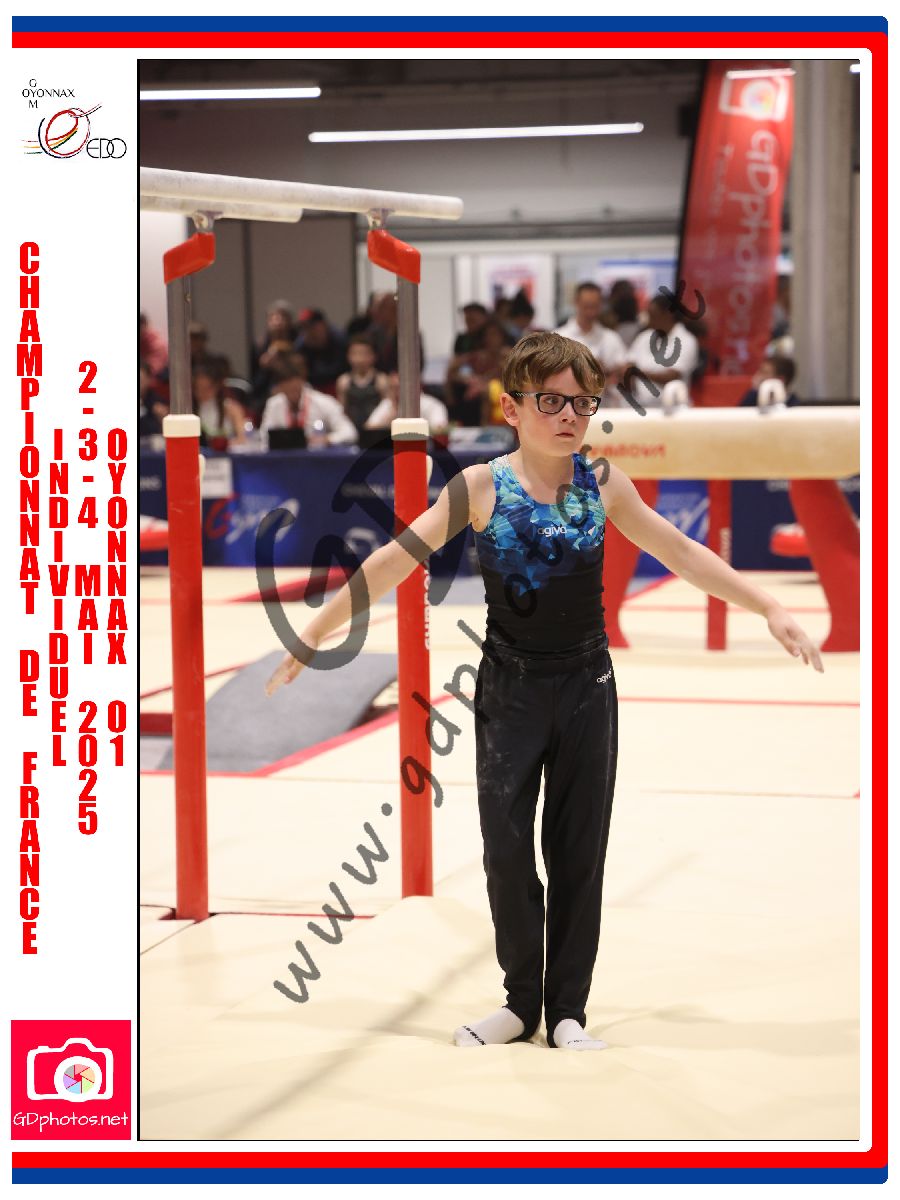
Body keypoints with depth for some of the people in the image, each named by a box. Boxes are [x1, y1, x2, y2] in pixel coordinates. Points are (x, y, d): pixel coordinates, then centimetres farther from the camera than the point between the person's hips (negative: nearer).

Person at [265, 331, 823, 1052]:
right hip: (510, 688, -1)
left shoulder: (603, 484, -3)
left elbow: (682, 553, 5)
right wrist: (311, 637, -8)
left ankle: (567, 1010, 16)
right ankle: (521, 1002, 17)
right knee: (506, 849, 0)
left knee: (580, 850, 6)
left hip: (586, 685, 1)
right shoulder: (480, 487, -9)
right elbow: (394, 563, -8)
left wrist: (769, 607, 1)